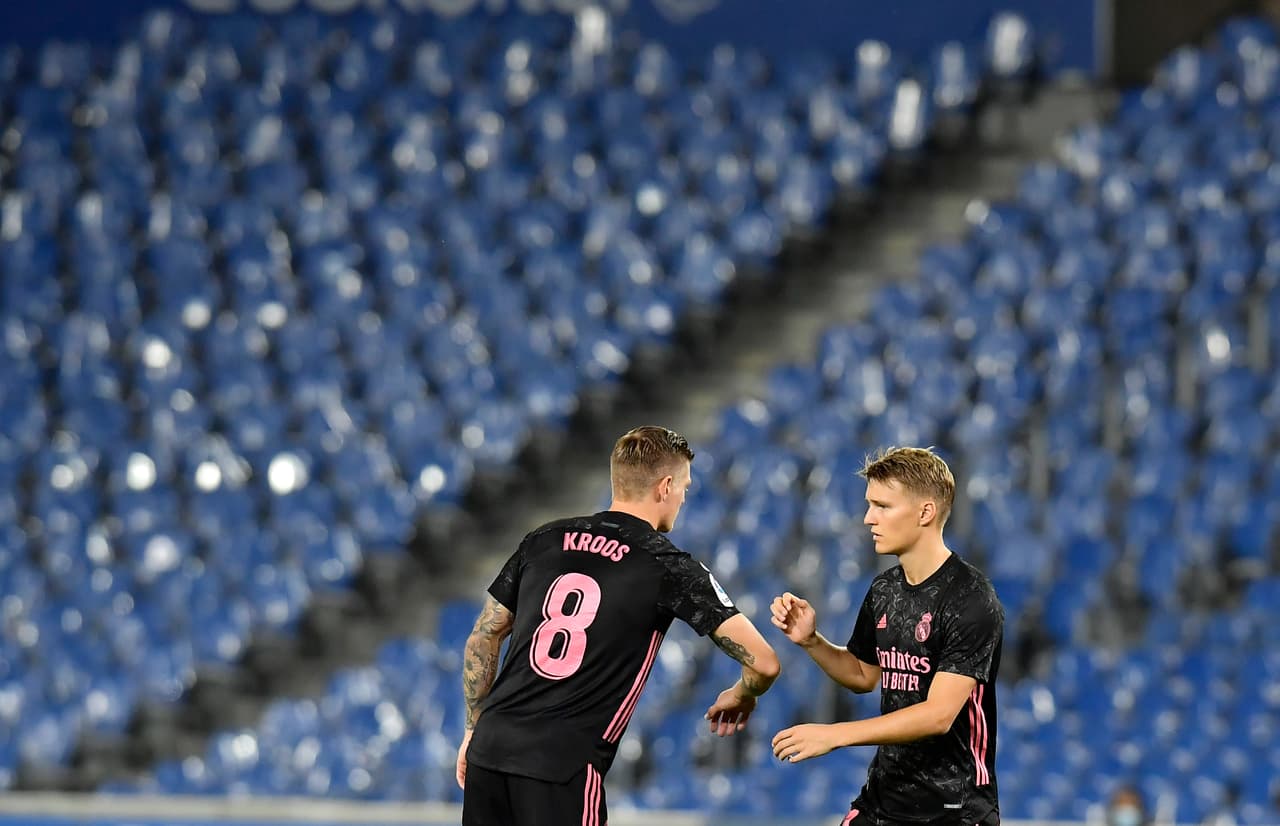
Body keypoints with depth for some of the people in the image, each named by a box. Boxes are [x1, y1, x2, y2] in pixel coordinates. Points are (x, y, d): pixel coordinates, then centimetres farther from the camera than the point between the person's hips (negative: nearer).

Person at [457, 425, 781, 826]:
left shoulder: (543, 540, 11)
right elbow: (763, 663, -3)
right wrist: (740, 697, 19)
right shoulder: (668, 567, -2)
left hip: (489, 748, 5)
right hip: (562, 764, -5)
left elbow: (482, 638, 17)